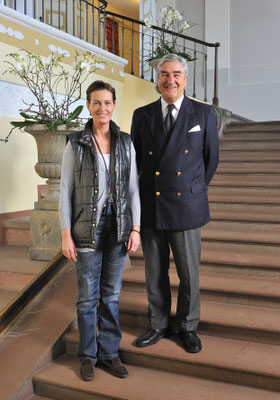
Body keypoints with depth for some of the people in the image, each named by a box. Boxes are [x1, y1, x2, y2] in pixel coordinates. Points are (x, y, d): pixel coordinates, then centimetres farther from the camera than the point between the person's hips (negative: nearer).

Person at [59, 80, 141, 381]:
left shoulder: (126, 143, 4)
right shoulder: (76, 144, -3)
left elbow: (133, 188, 5)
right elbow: (66, 190, -4)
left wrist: (136, 228, -2)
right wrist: (66, 235, -9)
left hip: (118, 224, 3)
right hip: (88, 226, -2)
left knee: (112, 292, 12)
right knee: (88, 294, 7)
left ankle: (109, 352, 27)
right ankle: (88, 355, 26)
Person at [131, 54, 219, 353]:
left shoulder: (204, 114, 0)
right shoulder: (142, 115, 5)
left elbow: (211, 158, 9)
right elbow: (135, 159, 12)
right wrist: (139, 198, 10)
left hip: (186, 207, -1)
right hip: (150, 208, 2)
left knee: (189, 274, 10)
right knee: (154, 273, 13)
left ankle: (187, 327, 31)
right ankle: (159, 325, 32)